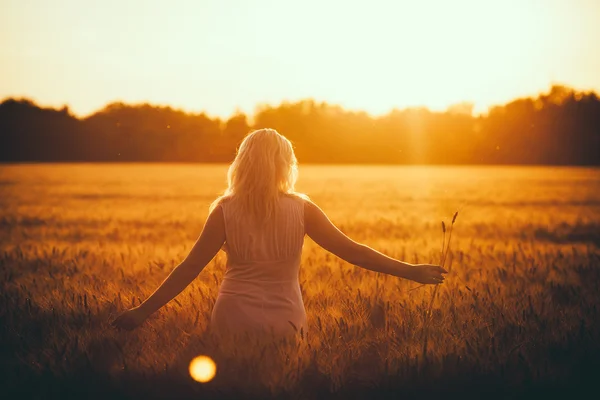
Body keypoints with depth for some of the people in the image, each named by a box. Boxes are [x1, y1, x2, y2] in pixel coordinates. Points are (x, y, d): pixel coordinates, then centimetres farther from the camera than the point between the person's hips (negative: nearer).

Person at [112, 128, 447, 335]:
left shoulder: (226, 210, -5)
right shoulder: (301, 209, -5)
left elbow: (190, 268, -6)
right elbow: (351, 250, -6)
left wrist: (144, 311, 0)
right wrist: (411, 271, 1)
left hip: (234, 322, 0)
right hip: (284, 323, 0)